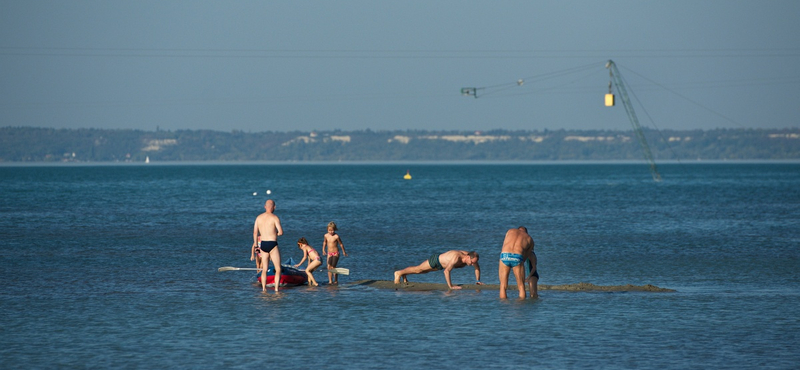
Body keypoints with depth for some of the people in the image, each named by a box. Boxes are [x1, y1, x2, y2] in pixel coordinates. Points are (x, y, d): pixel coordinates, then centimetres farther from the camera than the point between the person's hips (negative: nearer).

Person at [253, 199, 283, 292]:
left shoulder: (259, 218, 5)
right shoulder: (274, 218, -12)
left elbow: (255, 232, 11)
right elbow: (281, 232, -17)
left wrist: (255, 243, 25)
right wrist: (276, 234, 6)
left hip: (263, 245, 5)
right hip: (272, 244, -5)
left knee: (264, 269, 15)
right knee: (278, 269, 3)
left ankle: (264, 288, 13)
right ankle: (276, 288, -5)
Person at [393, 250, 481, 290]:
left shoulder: (471, 257, -21)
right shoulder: (456, 258, -46)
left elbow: (477, 267, -2)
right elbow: (446, 271, -50)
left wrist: (478, 281, -8)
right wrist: (450, 286, -49)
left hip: (441, 264, 8)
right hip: (436, 260, -8)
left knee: (424, 271, 29)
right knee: (418, 269, 12)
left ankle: (404, 274, 50)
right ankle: (399, 273, 34)